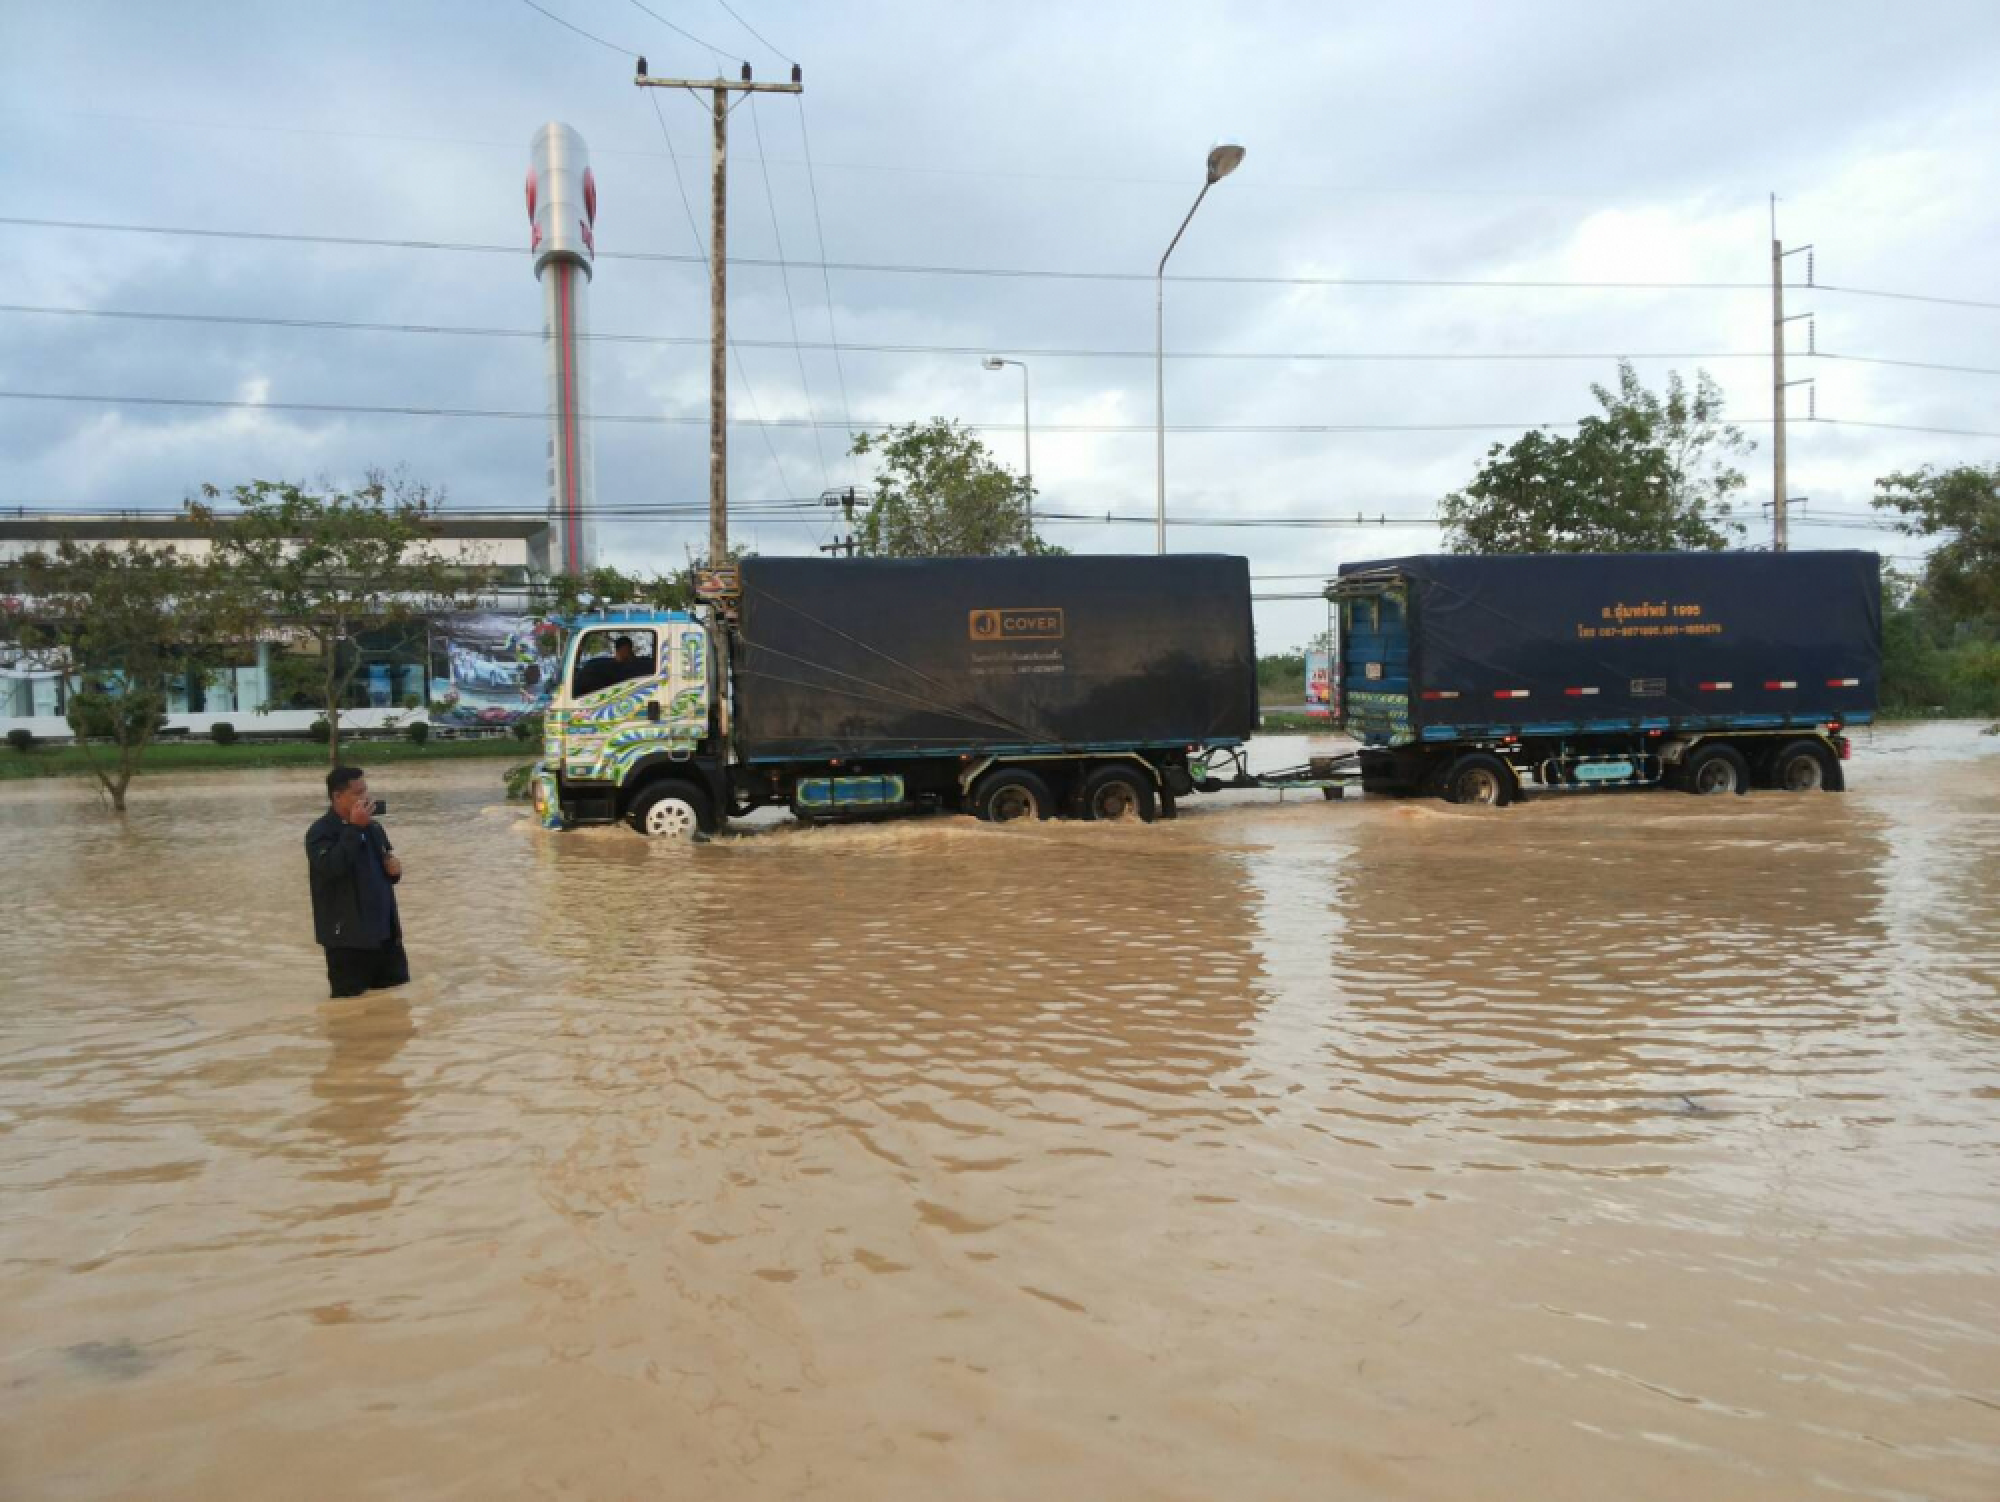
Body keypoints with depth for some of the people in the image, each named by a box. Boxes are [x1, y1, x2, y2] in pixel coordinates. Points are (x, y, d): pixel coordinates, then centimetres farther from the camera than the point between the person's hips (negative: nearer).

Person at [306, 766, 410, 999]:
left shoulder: (373, 828, 11)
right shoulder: (320, 832, -11)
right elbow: (329, 868, -30)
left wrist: (393, 868, -1)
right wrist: (354, 828, -26)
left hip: (385, 932, 7)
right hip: (348, 937, -7)